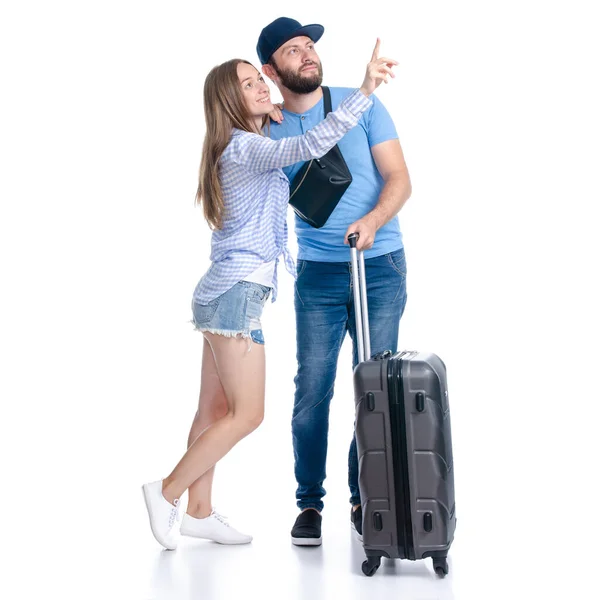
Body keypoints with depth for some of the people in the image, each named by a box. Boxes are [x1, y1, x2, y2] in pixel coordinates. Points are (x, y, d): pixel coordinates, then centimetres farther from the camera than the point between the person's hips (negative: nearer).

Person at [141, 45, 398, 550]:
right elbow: (313, 145, -30)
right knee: (248, 414, -5)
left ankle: (199, 512, 18)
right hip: (236, 294, -10)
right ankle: (167, 492, 4)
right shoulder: (246, 147, -14)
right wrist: (365, 90, -33)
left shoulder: (244, 147, 16)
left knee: (215, 410, 12)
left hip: (223, 293, 10)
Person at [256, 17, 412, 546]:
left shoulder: (361, 105, 0)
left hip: (381, 266, -1)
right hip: (318, 272, 1)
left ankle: (365, 500, 14)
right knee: (312, 391, -3)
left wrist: (373, 220, -21)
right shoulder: (270, 131, 5)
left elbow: (399, 178, -5)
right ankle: (310, 504, 9)